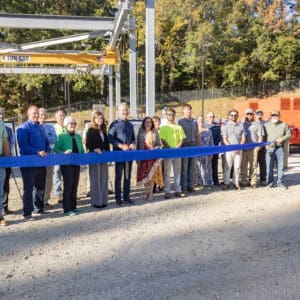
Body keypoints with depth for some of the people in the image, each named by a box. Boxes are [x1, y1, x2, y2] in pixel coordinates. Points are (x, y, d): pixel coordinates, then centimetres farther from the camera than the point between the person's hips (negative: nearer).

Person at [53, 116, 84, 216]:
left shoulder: (78, 136, 14)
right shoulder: (62, 136, -3)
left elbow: (82, 150, 18)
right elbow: (56, 149, -9)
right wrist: (64, 153, -25)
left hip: (77, 164, 6)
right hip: (67, 164, -6)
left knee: (75, 185, 11)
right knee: (68, 186, -5)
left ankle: (73, 206, 22)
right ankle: (67, 209, 2)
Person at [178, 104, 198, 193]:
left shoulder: (194, 122, 14)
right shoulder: (180, 121, 0)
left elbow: (197, 135, 16)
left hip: (193, 145, 5)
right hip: (185, 145, -5)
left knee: (191, 167, 9)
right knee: (184, 167, -2)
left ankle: (190, 185, 17)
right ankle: (183, 186, 5)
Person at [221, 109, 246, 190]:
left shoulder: (241, 125, 12)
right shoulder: (225, 125, 5)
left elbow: (243, 138, 8)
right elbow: (224, 139, -2)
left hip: (239, 149, 2)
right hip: (229, 149, -2)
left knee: (237, 167, 5)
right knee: (227, 167, -1)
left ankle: (236, 183, 12)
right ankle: (226, 183, 6)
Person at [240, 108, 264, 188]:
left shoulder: (257, 124, 10)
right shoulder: (242, 124, 16)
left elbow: (260, 136, 5)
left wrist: (258, 146, -6)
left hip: (253, 149, -2)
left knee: (253, 165, -1)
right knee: (243, 166, 3)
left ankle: (253, 182, 6)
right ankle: (244, 181, 11)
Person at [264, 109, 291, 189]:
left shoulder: (284, 125, 9)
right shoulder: (266, 125, 8)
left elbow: (288, 135, 8)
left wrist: (283, 138, -11)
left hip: (280, 148, 1)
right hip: (269, 148, -1)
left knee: (280, 166, 5)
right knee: (269, 166, 0)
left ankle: (280, 182, 15)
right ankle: (271, 182, 11)